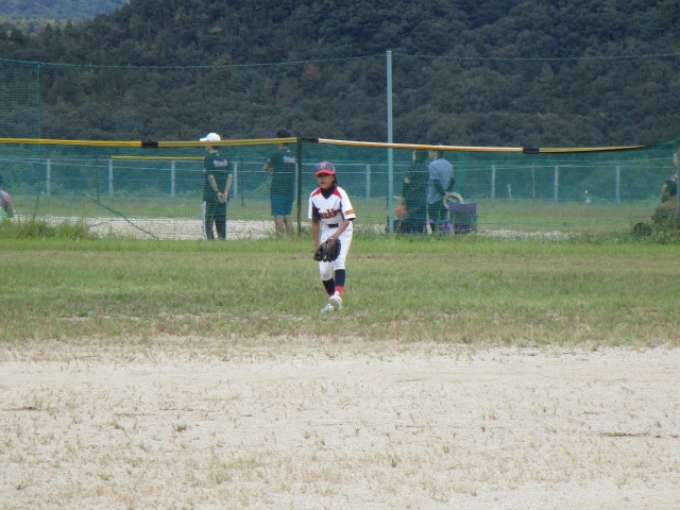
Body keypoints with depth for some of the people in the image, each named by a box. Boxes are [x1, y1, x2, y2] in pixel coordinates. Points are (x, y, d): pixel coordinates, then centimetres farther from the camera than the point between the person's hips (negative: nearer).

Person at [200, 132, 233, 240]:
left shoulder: (208, 159, -8)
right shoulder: (225, 159, 9)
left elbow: (211, 177, -15)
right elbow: (230, 176, 1)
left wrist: (217, 192, -14)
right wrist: (225, 193, -5)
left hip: (210, 195, -6)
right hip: (223, 197, 6)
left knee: (207, 221, -2)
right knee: (221, 222, 8)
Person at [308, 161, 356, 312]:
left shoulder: (340, 194, -19)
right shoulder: (314, 196, -6)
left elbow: (347, 219, -23)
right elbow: (315, 221, 6)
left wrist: (335, 235, -34)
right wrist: (316, 243, 6)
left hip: (343, 231, -5)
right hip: (326, 232, 5)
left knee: (338, 260, -27)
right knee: (324, 270, 1)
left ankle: (338, 295, -42)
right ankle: (333, 302, 16)